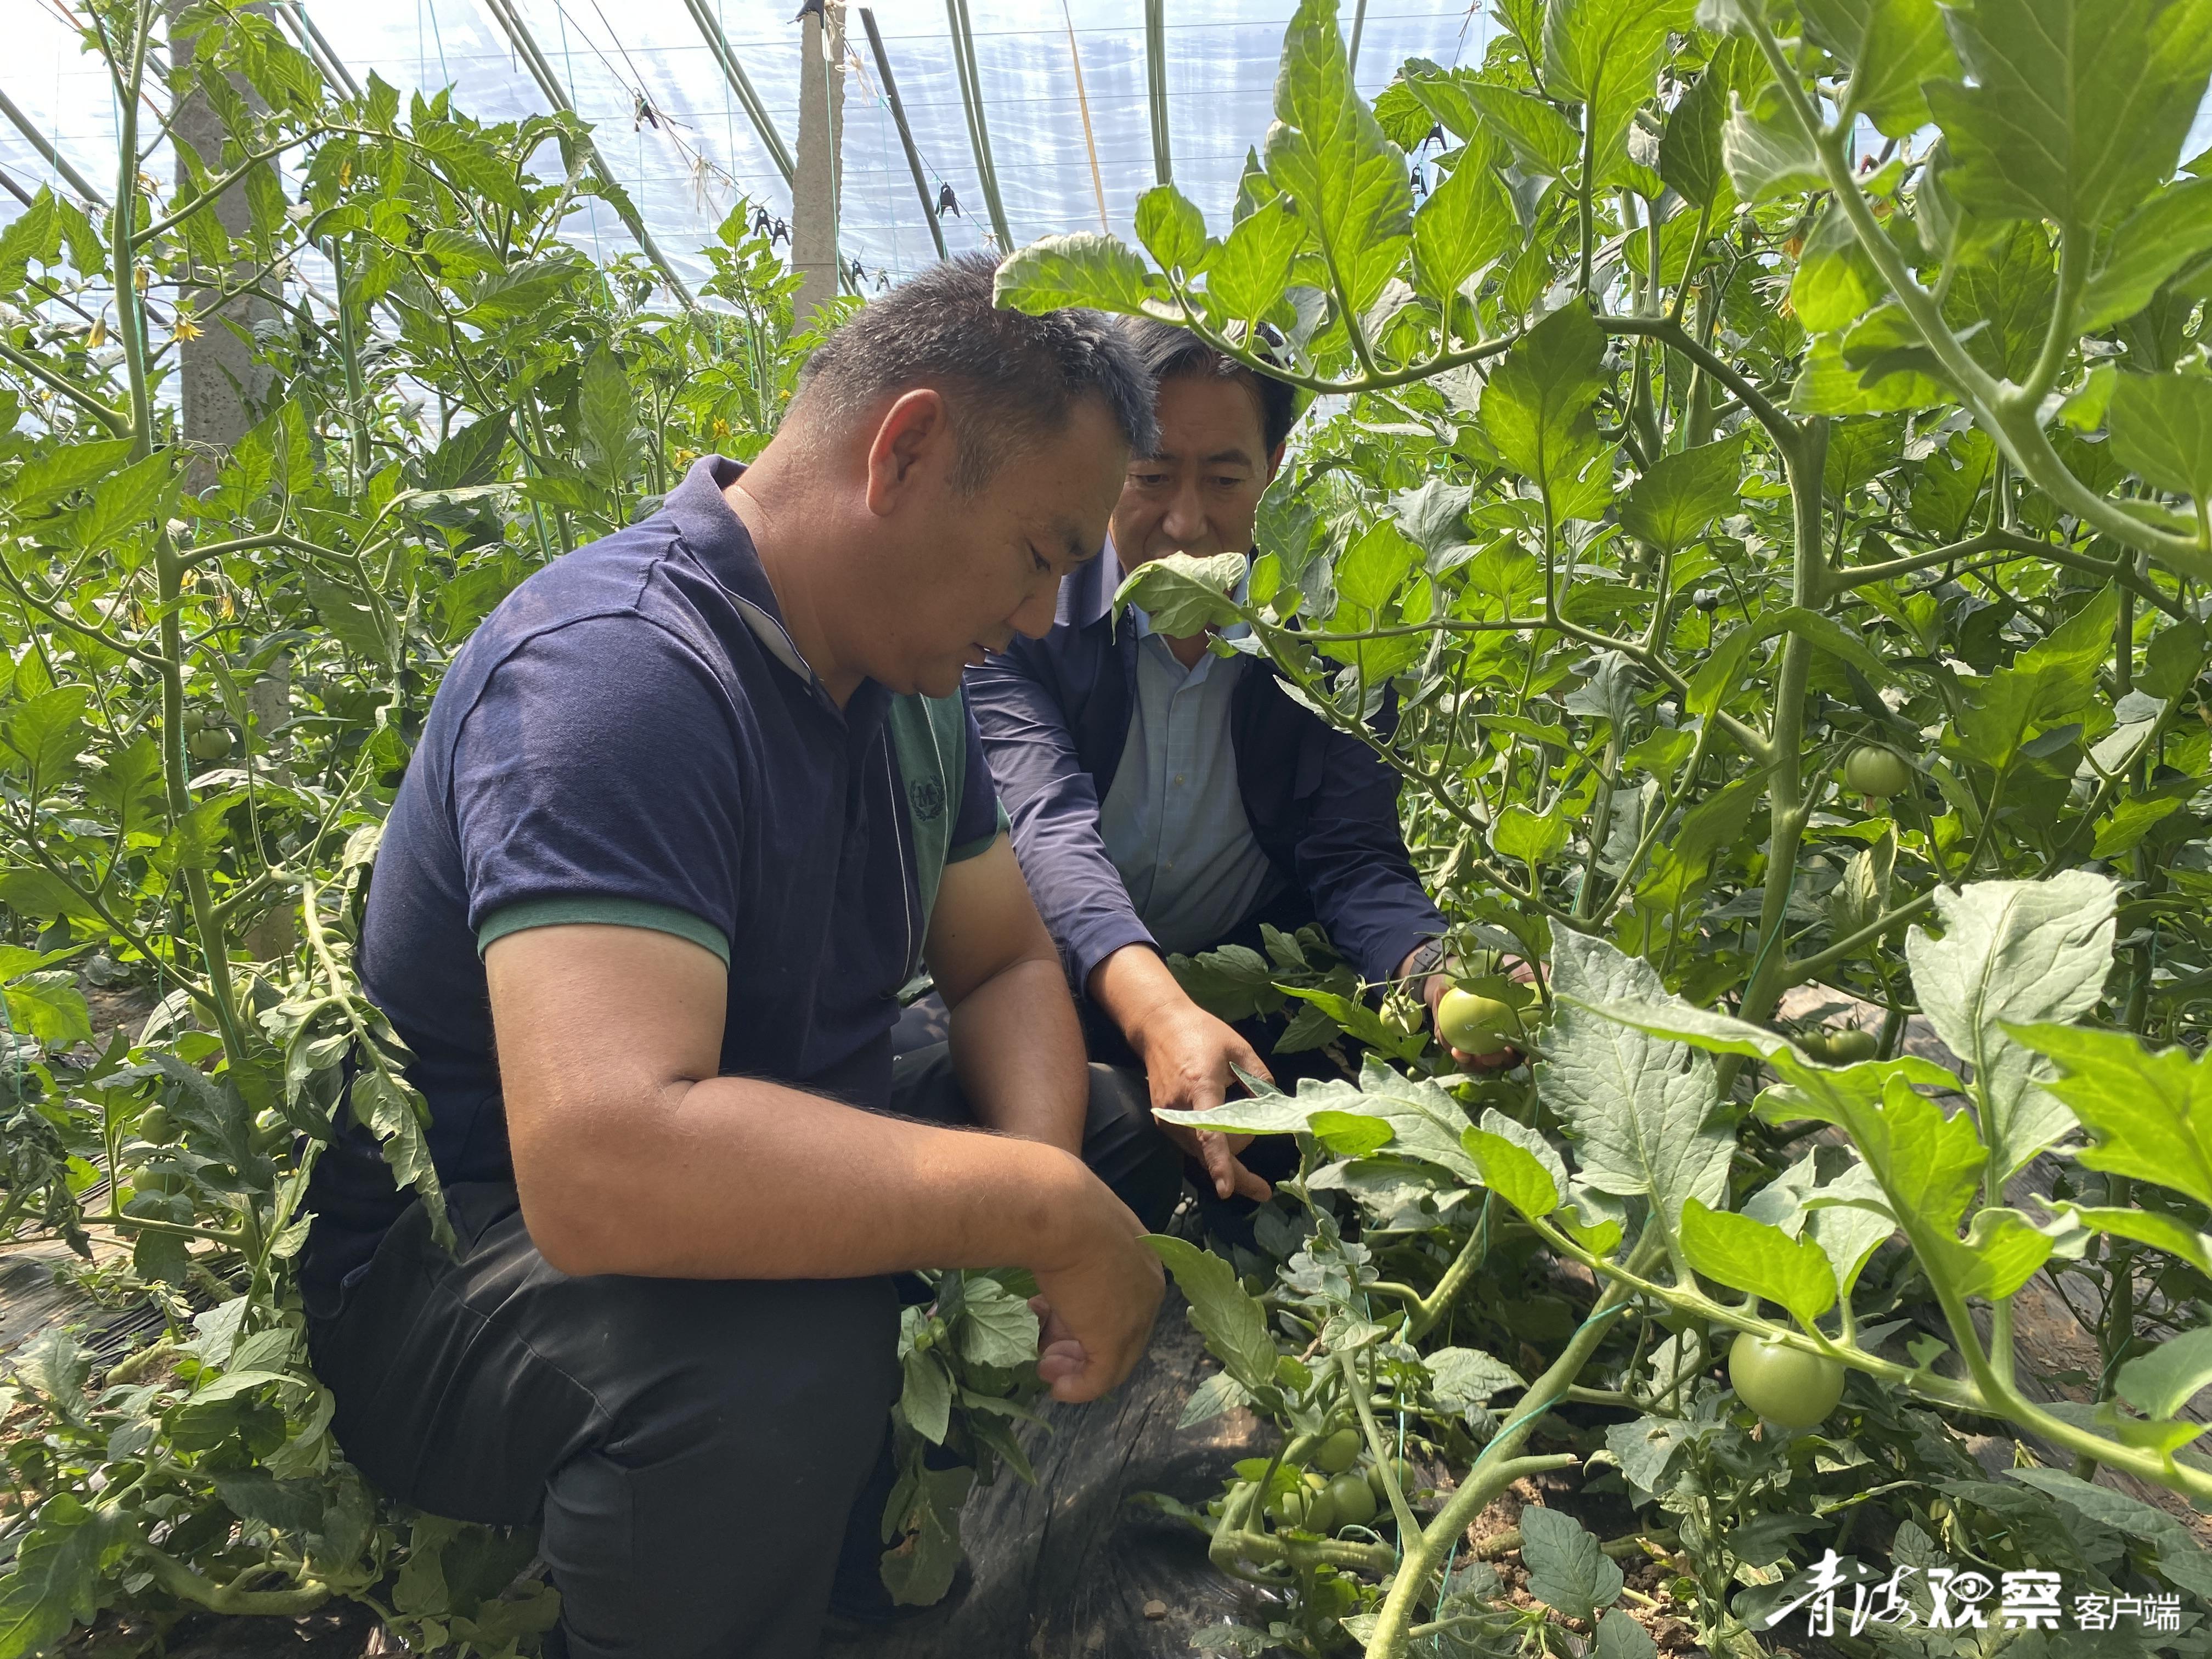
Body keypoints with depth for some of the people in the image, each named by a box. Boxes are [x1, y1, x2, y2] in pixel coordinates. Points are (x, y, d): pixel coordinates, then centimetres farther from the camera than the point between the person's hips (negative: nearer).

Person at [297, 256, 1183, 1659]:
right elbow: (602, 1167, -42)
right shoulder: (619, 670, -29)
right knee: (778, 1356, -38)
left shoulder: (906, 674, 1)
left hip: (771, 1172, 9)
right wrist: (1048, 1213, -32)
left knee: (1130, 1124, 5)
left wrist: (1045, 1187, -15)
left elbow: (1008, 965, 7)